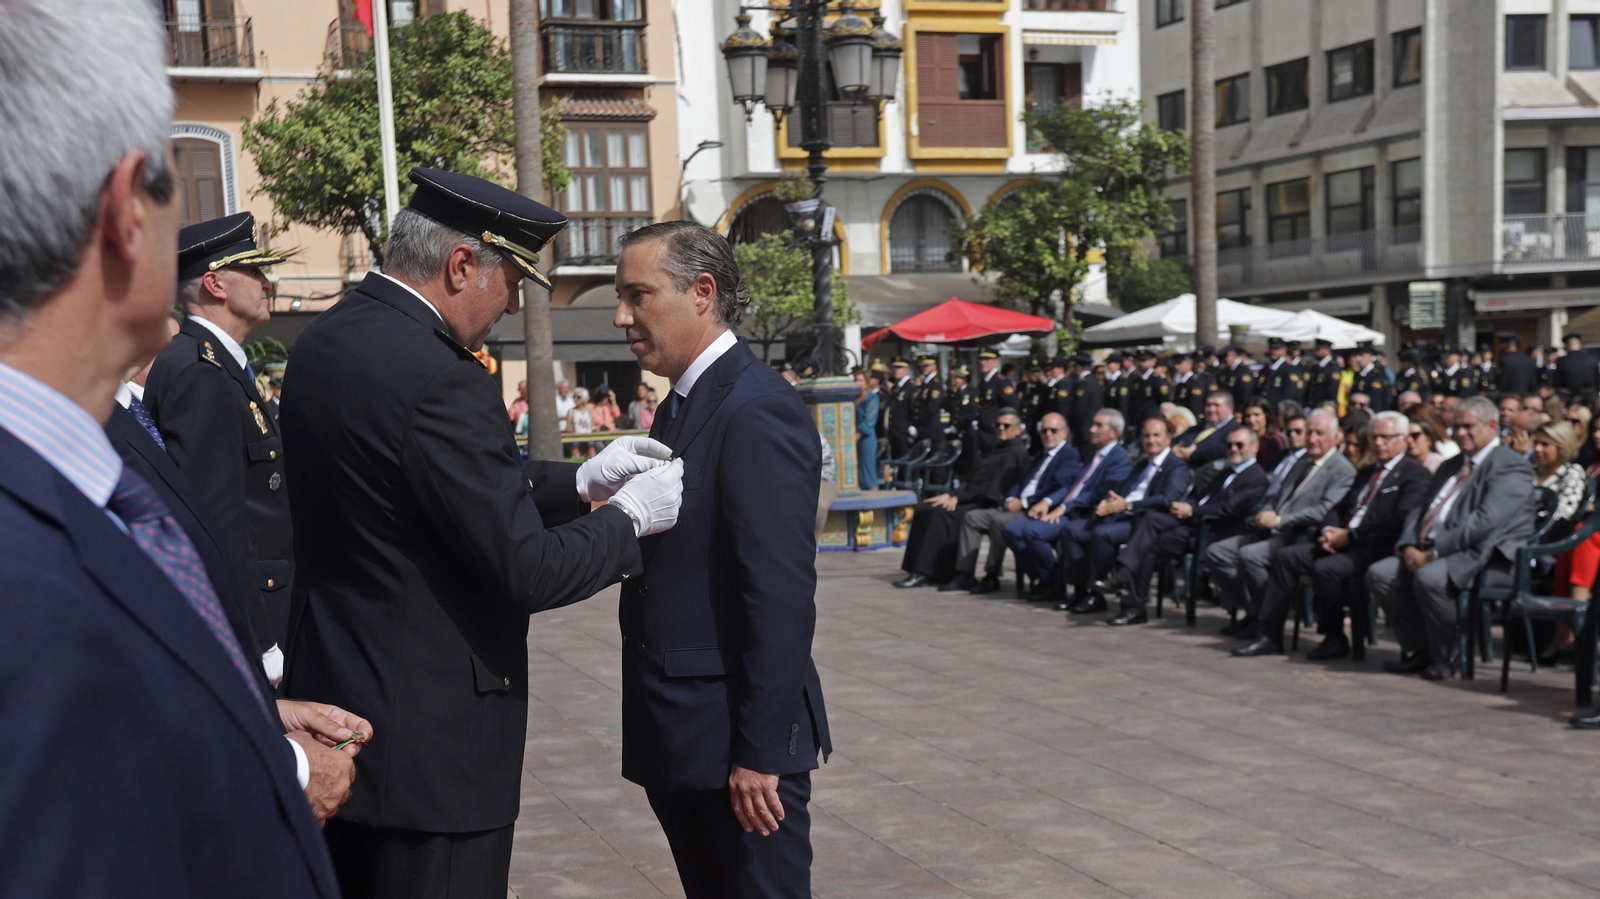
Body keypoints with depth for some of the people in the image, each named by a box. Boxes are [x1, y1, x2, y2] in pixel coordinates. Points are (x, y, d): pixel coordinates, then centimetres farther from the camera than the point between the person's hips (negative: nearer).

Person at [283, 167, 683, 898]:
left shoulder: (324, 343, 6)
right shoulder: (436, 378, -23)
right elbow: (526, 571, -20)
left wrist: (579, 482, 12)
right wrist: (628, 519, -4)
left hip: (334, 700, 9)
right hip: (427, 746, -9)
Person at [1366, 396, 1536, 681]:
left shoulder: (1511, 467, -7)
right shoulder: (1451, 467, 23)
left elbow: (1485, 521, -20)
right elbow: (1421, 510, 19)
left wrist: (1433, 552, -21)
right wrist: (1410, 546, -3)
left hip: (1488, 559, -9)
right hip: (1435, 553, 9)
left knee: (1429, 578, -34)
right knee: (1379, 573, -8)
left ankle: (1446, 656, -12)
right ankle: (1420, 650, 0)